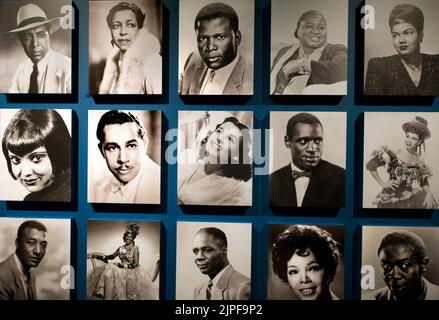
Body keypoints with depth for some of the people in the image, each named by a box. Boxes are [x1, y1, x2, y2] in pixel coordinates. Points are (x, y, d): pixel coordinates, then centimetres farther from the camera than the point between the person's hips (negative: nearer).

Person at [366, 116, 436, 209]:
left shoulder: (420, 160, 4)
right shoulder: (392, 154, -10)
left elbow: (424, 182, 12)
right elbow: (370, 165, -9)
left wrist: (428, 194, -7)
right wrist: (382, 184, -6)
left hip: (411, 200, 4)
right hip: (392, 197, -4)